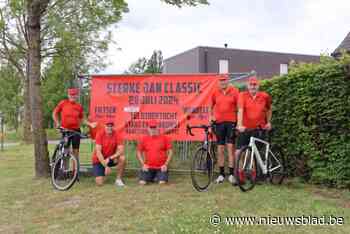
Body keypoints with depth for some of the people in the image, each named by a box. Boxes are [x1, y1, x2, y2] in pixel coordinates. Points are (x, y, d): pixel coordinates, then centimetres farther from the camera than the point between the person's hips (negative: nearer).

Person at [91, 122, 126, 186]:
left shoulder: (117, 135, -12)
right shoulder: (100, 134, -17)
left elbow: (121, 151, -21)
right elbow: (98, 152, -22)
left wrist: (110, 158, -34)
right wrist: (106, 166, -28)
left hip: (111, 159, 2)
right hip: (99, 160, -2)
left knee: (122, 158, -29)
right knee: (99, 183, -17)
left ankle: (118, 179, -10)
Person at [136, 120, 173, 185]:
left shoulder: (164, 138, 1)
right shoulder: (144, 139, 5)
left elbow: (170, 152, 1)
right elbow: (138, 152, 11)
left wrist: (166, 164, -8)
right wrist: (143, 164, -1)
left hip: (161, 167, -1)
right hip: (148, 167, 2)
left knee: (162, 183, -20)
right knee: (142, 183, -15)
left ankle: (159, 177, 16)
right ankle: (151, 177, 19)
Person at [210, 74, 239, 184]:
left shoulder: (234, 91, 0)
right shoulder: (215, 93, 7)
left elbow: (239, 106, 1)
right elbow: (212, 106, 20)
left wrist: (239, 120, -4)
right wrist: (211, 116, 12)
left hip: (231, 122, -2)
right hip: (219, 122, 3)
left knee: (231, 147, -4)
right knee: (220, 149, 6)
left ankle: (231, 174, 2)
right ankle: (221, 174, 14)